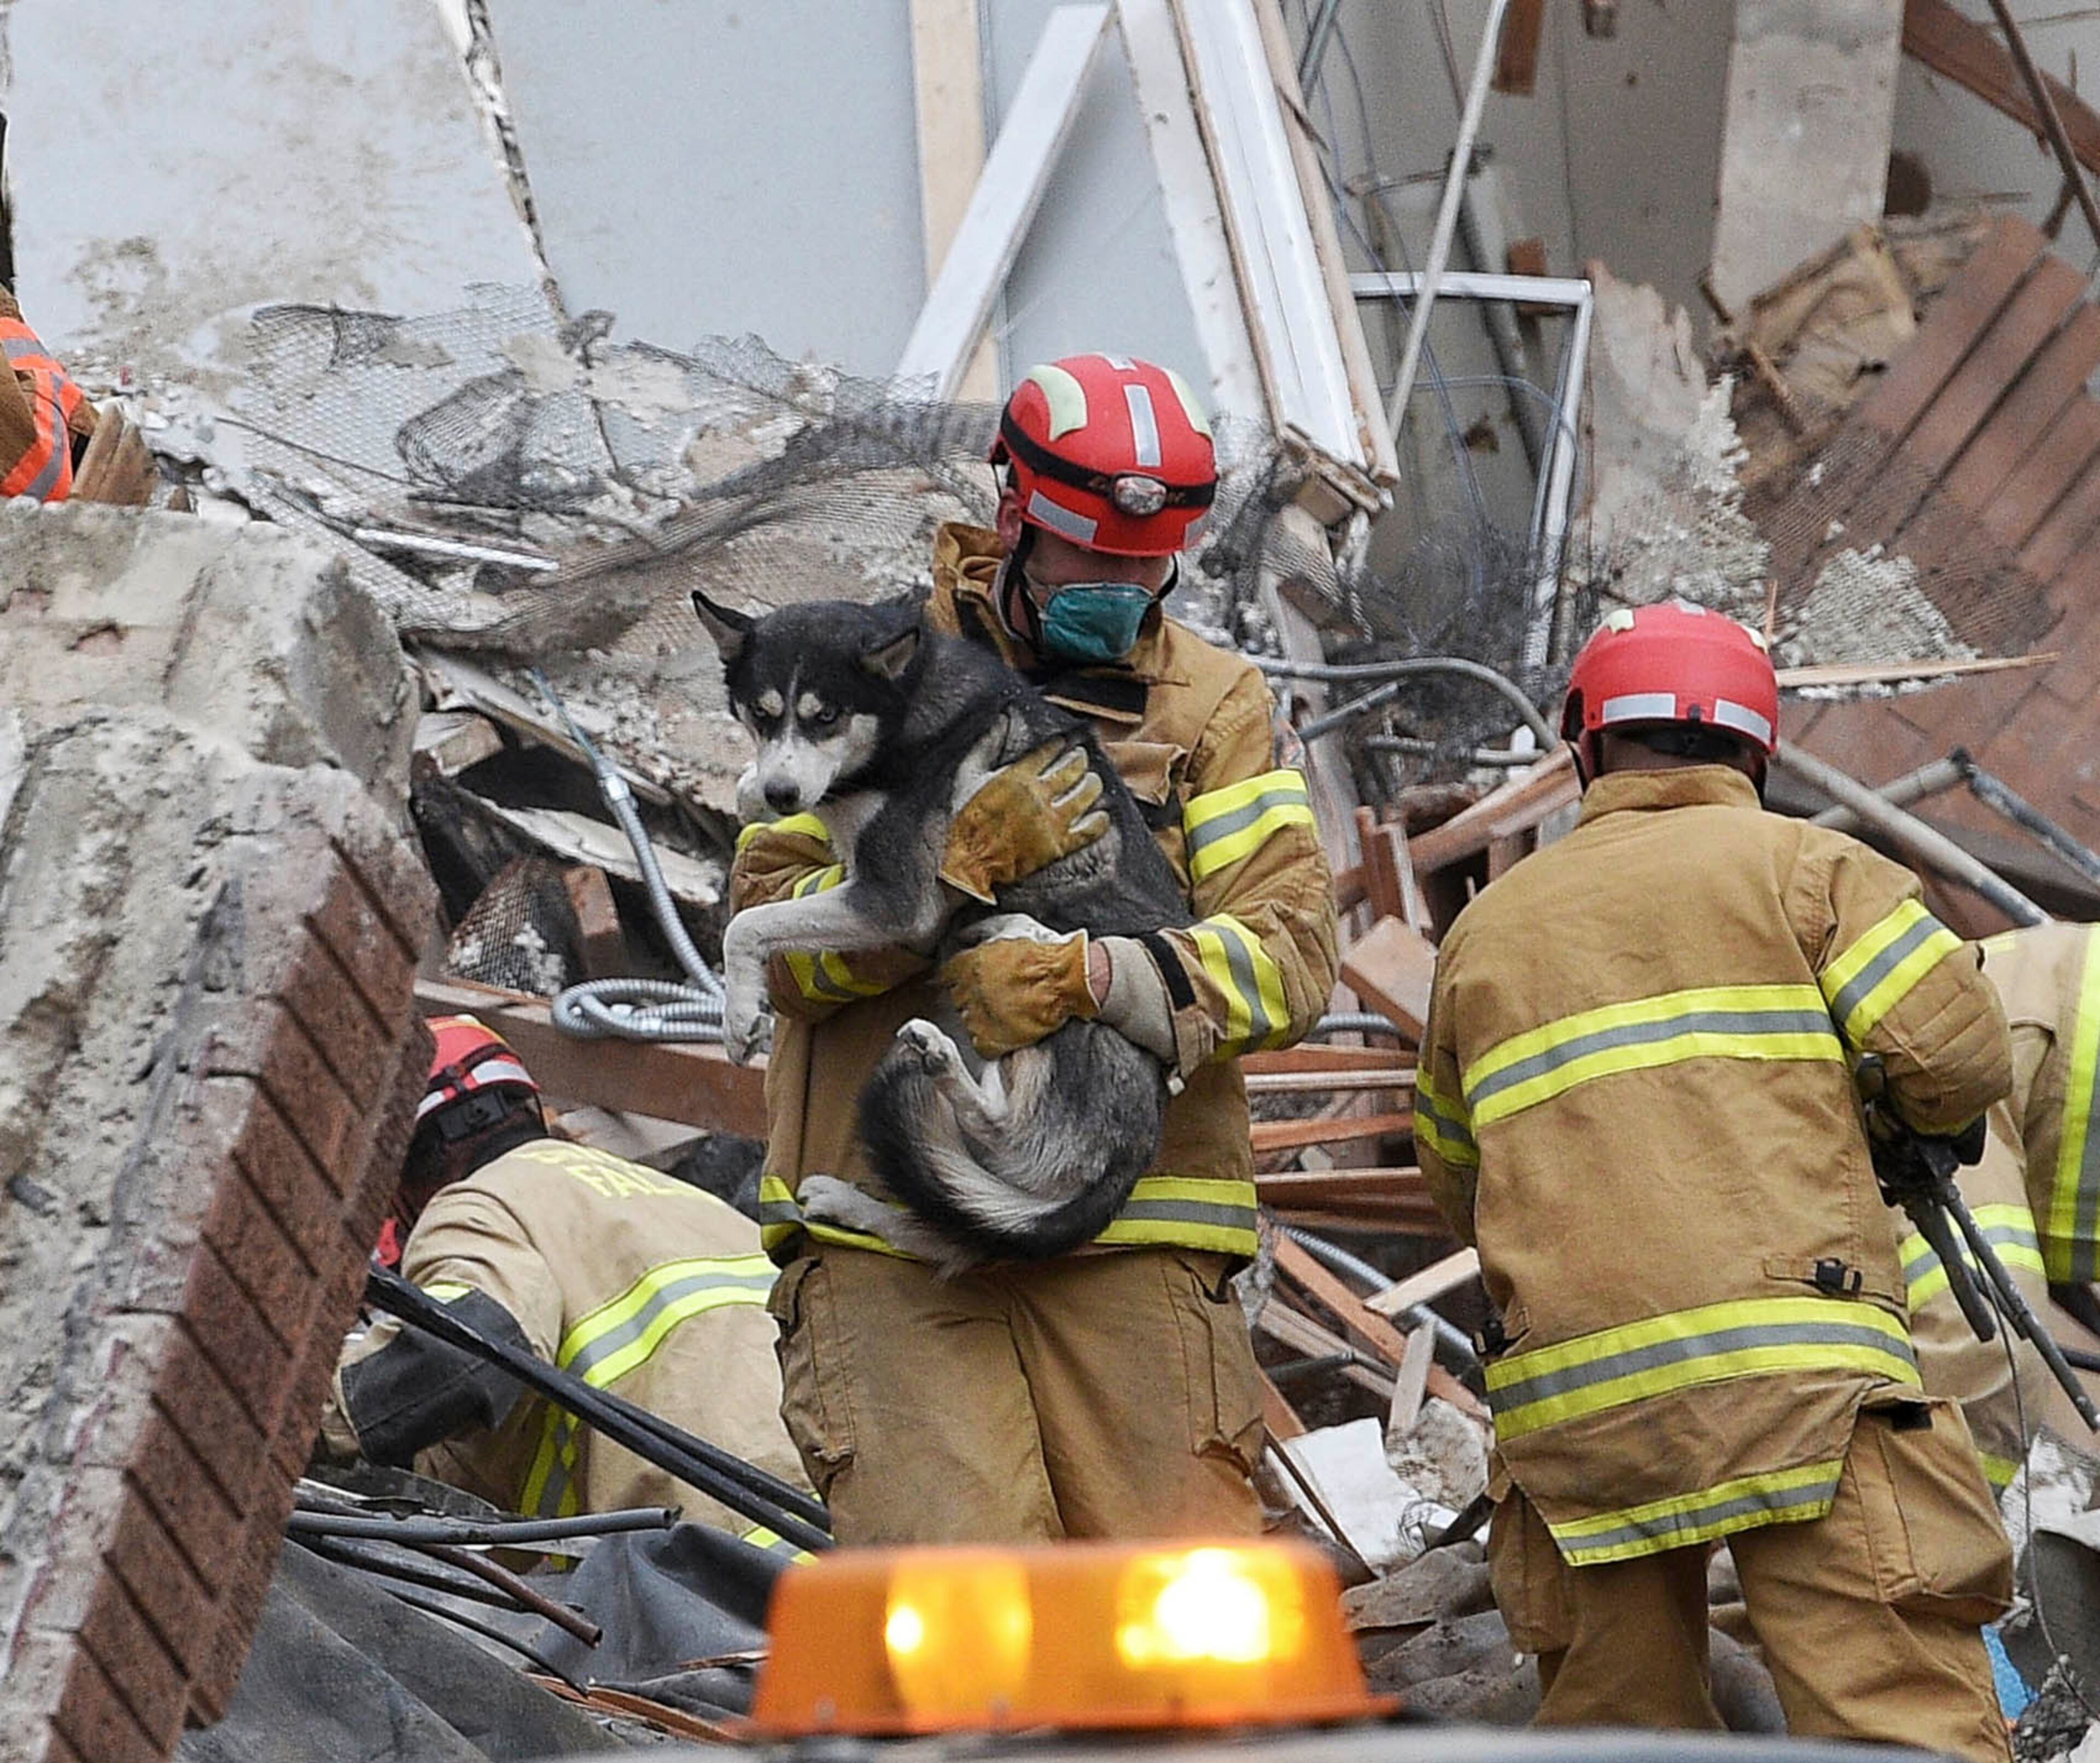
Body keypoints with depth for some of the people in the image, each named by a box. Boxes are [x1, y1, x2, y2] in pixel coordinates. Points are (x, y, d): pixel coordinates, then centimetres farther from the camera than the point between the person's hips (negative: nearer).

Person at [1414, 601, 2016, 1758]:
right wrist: (1911, 1127, 20)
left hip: (1567, 1396, 4)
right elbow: (1960, 1054, -2)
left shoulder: (1486, 929, 19)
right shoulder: (1802, 866, 8)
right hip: (1797, 1367, -4)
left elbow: (1453, 1181, 26)